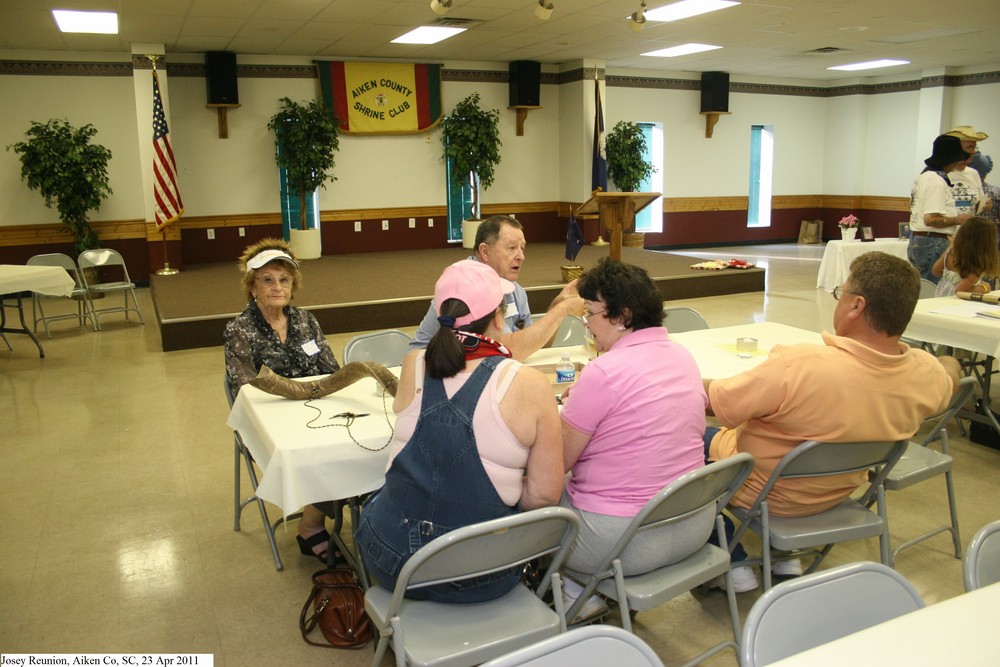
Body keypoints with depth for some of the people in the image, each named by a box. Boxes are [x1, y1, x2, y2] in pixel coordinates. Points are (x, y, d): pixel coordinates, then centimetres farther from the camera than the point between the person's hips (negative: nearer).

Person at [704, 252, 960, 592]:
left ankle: (735, 566, 16)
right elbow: (950, 368, 9)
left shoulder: (796, 366, -37)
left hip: (763, 492, -6)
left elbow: (714, 402, -26)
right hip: (838, 493, 6)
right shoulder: (928, 375, -17)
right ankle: (785, 558, 30)